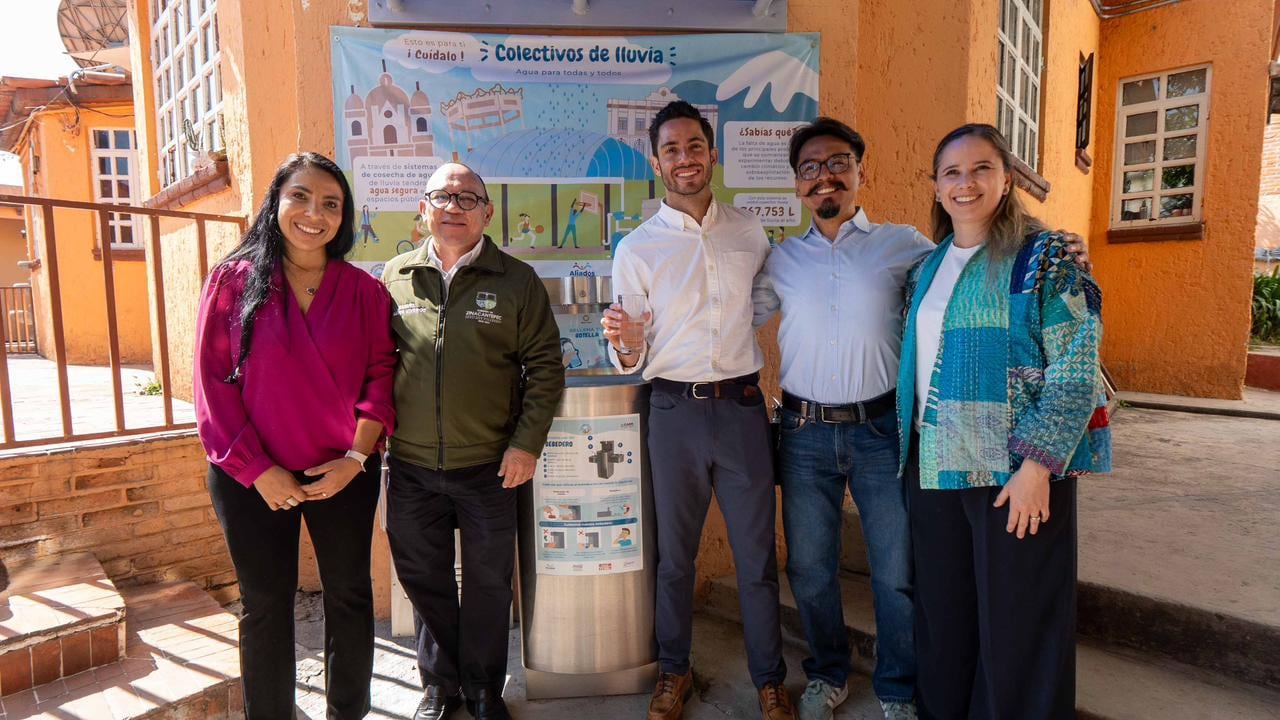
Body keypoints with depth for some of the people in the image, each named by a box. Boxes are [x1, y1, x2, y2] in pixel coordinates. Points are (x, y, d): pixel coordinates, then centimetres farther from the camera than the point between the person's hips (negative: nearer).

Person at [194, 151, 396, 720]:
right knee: (265, 605, 13)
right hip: (253, 480, -1)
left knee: (349, 596, 13)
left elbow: (380, 374, -3)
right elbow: (211, 380, -6)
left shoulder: (364, 290, 0)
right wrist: (256, 468, -11)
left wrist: (357, 455, -13)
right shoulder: (233, 280, -3)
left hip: (343, 475, 1)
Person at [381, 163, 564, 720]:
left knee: (488, 582, 12)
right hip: (411, 468, 2)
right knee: (424, 579, 15)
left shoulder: (516, 281, -2)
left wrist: (527, 442, -8)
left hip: (490, 467, -2)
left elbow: (545, 365, -2)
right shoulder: (395, 278, 4)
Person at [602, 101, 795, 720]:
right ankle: (673, 670, 34)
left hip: (743, 406, 1)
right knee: (674, 552, 12)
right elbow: (633, 360, -1)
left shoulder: (749, 232, 6)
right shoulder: (637, 248, 0)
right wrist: (622, 344, -23)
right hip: (674, 411, -1)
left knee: (757, 553, 9)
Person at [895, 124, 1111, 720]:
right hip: (934, 464, 6)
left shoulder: (1045, 257, -7)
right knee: (940, 610, 16)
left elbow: (1076, 370, -13)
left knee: (1016, 620, 7)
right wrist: (909, 445, 12)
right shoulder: (927, 267, 11)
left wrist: (1036, 466, -18)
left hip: (1014, 468, -5)